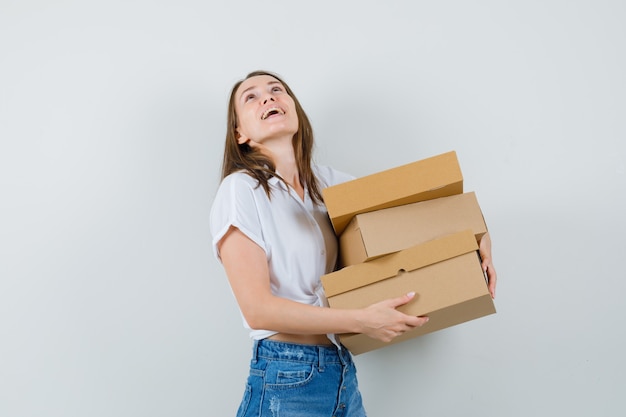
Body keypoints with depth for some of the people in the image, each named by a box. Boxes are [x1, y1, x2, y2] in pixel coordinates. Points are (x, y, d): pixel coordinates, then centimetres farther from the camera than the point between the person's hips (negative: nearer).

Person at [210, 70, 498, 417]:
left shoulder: (327, 182, 6)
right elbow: (257, 309, -17)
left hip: (343, 373, 6)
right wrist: (362, 320, -20)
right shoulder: (240, 189, -11)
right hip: (286, 382, -6)